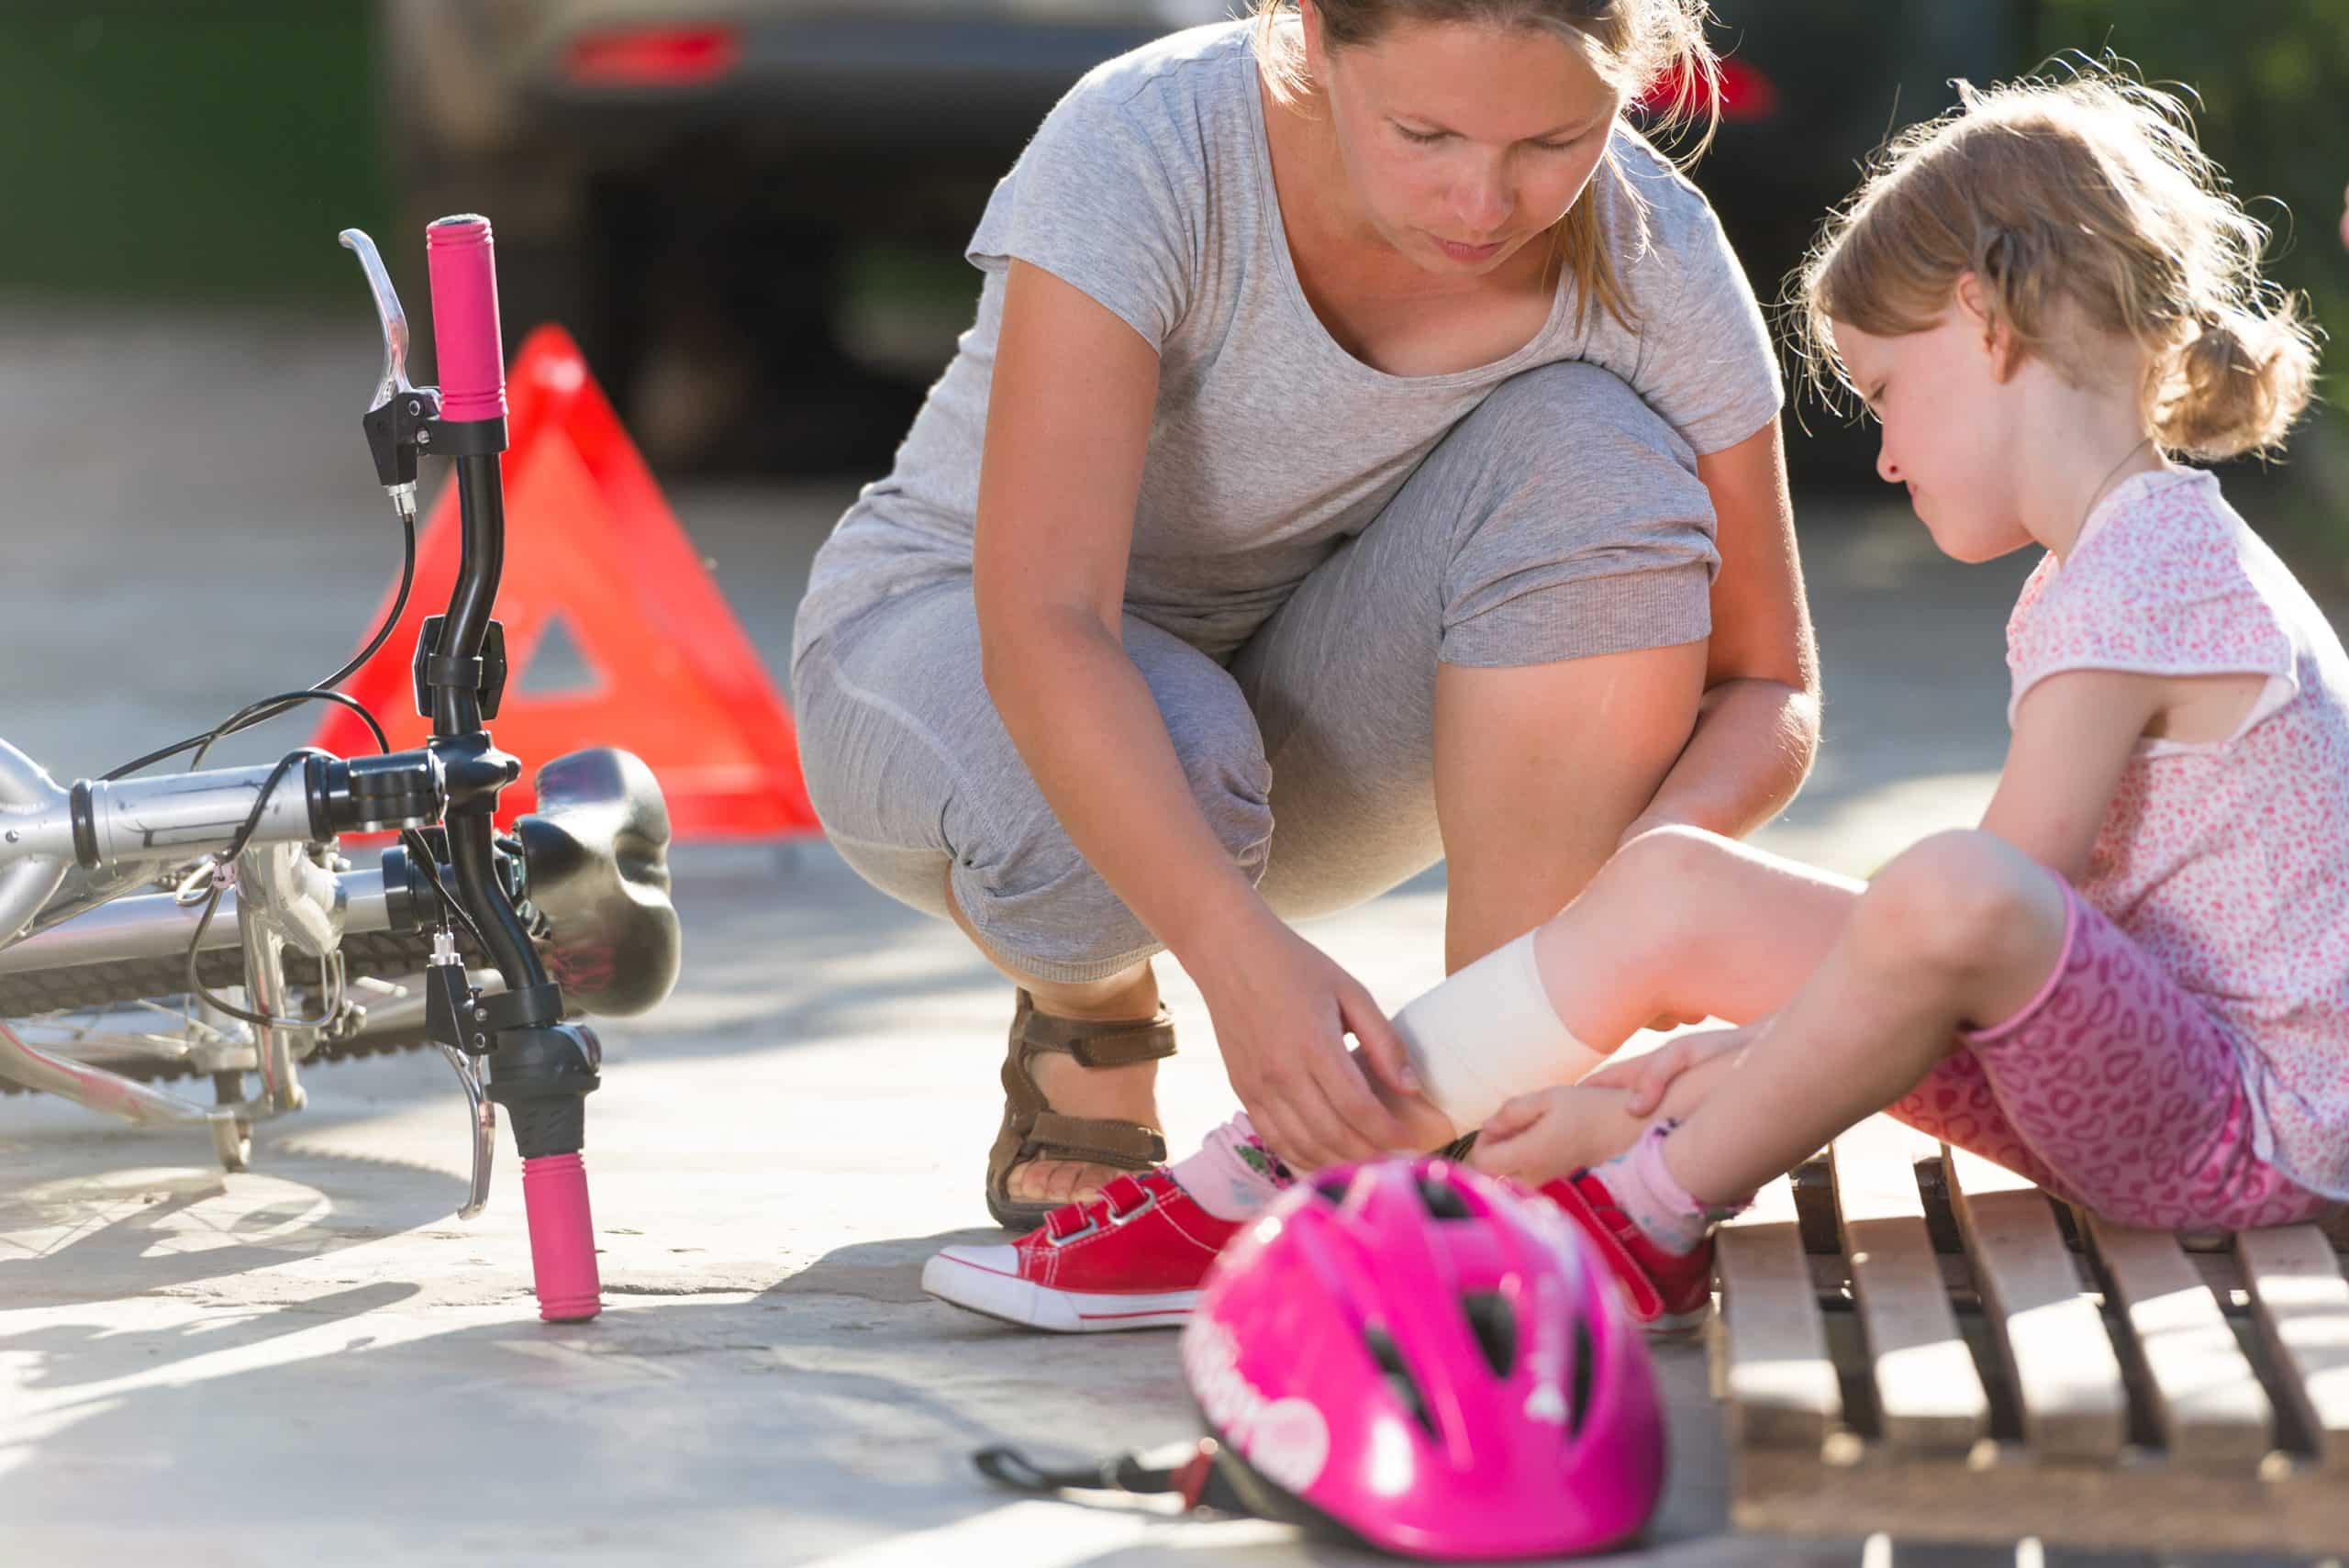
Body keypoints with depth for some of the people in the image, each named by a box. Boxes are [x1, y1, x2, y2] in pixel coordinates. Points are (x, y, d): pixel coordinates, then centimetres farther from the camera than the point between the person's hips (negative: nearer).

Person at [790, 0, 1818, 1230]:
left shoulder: (1654, 258, -20)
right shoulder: (1139, 150, -31)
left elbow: (1766, 688, -14)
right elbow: (1039, 629, -39)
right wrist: (1239, 955, -54)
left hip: (1315, 717, 3)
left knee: (1595, 460, -25)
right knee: (1159, 767, -38)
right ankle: (1084, 1025, -2)